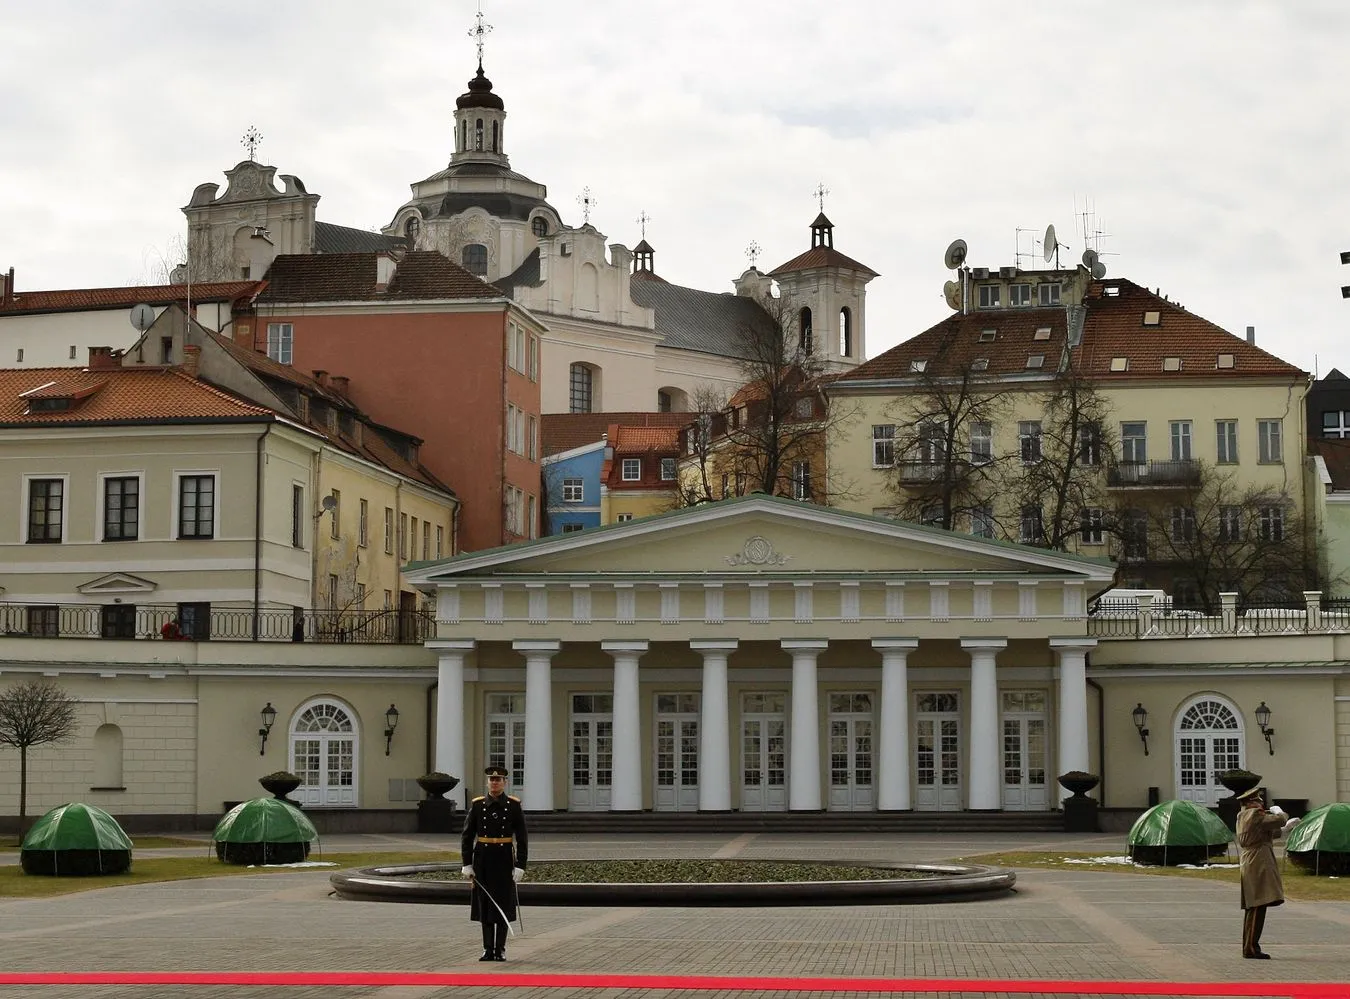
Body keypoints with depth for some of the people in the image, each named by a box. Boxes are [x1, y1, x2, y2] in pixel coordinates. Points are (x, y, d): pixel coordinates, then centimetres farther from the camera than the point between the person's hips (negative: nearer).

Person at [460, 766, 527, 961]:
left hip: (504, 860, -1)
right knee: (485, 906, 4)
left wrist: (520, 866, -8)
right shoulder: (477, 805, 3)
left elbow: (522, 838, -1)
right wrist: (466, 864, -2)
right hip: (483, 860, 1)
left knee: (503, 906, 0)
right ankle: (488, 950, 10)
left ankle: (500, 949, 7)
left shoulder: (514, 805, -1)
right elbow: (467, 836, 4)